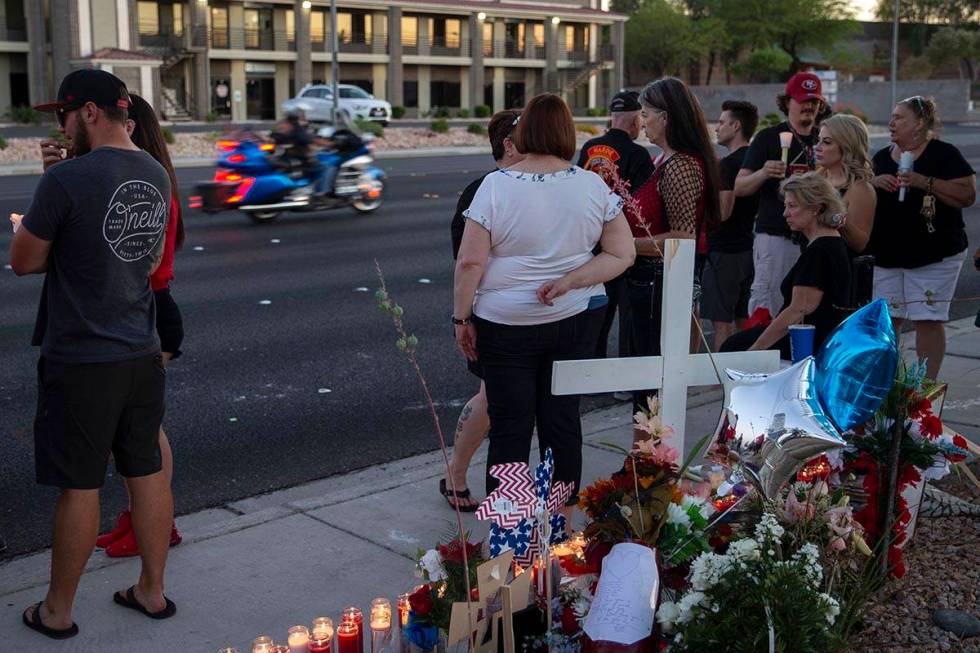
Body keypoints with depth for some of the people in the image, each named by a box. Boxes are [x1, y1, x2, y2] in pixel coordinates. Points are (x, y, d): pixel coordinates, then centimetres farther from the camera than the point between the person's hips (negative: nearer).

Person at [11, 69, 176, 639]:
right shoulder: (156, 175, 5)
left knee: (80, 487, 4)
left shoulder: (66, 179, -18)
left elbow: (23, 262, -7)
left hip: (83, 360, -6)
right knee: (148, 473, 14)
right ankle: (153, 591, 27)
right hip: (144, 354, 6)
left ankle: (58, 612, 20)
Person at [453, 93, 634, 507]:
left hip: (506, 325, -2)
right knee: (563, 420, 12)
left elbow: (470, 262, -12)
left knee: (510, 427, 6)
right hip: (575, 321, 3)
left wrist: (461, 318, -2)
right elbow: (622, 255, -1)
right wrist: (568, 282, -7)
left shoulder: (496, 186, -11)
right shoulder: (593, 186, -2)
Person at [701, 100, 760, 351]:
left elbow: (722, 212, -24)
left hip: (724, 252, -9)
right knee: (742, 318, 15)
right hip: (746, 249, 9)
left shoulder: (728, 164, -16)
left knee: (722, 322, -5)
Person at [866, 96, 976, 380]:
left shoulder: (944, 154, -4)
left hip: (933, 256, -5)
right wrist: (873, 182, -6)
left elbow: (967, 195, -11)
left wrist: (925, 182, -21)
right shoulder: (881, 157, 13)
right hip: (886, 255, 5)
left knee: (928, 320, -2)